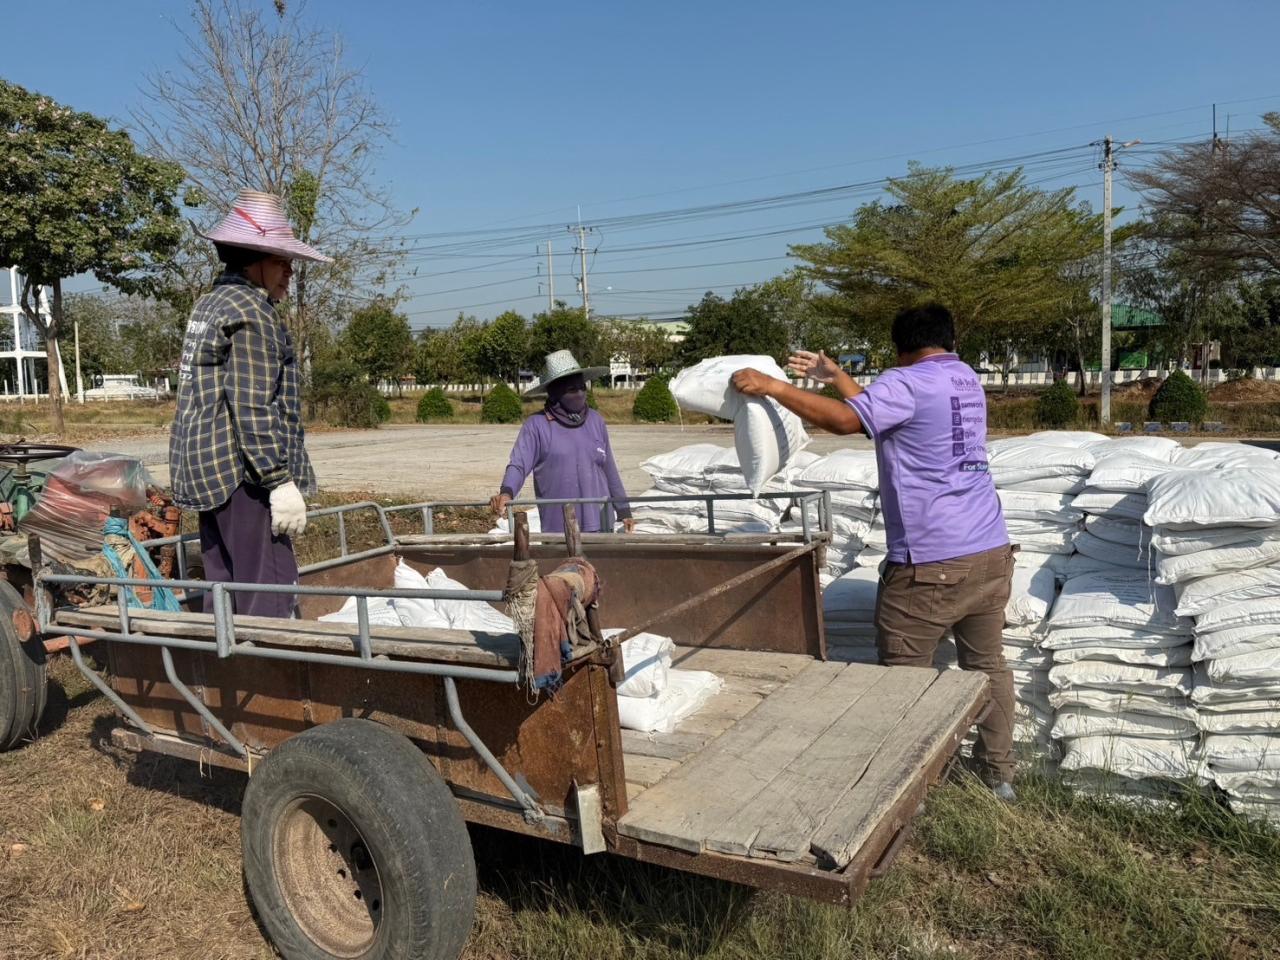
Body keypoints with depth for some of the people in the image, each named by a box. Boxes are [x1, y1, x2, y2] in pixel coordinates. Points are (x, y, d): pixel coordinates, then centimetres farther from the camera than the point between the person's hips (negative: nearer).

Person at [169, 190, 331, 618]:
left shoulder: (209, 305, 19)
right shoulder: (251, 311, -11)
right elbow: (253, 407, -20)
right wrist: (281, 481, -19)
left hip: (207, 470, 10)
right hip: (243, 471, -10)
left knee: (225, 585, 13)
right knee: (268, 588, -9)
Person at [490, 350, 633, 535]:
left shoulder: (596, 421, 9)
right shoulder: (537, 425, -5)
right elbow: (518, 465, -14)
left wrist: (623, 510, 18)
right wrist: (506, 492, -33)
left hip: (600, 524, 4)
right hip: (558, 529, -3)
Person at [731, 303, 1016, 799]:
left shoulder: (907, 382, -10)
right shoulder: (967, 379, 16)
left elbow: (846, 419, -22)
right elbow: (880, 414, 22)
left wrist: (772, 386, -17)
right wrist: (836, 377, 22)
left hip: (932, 563, -8)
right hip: (991, 552, 8)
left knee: (903, 674, 4)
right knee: (987, 663, 19)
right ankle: (1000, 773, 29)